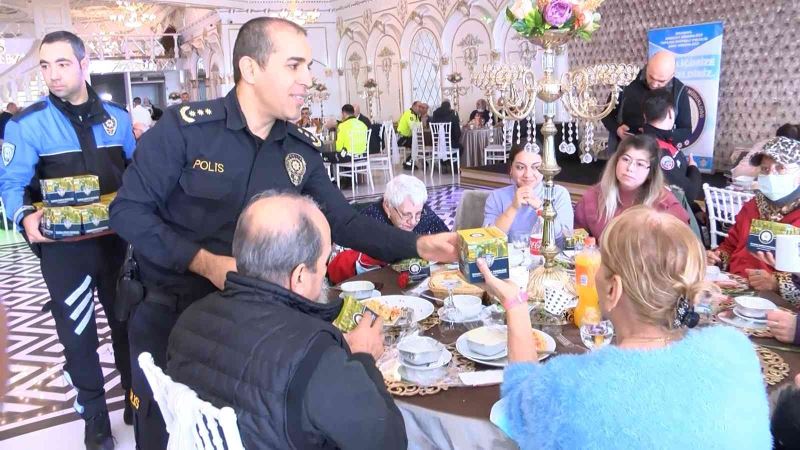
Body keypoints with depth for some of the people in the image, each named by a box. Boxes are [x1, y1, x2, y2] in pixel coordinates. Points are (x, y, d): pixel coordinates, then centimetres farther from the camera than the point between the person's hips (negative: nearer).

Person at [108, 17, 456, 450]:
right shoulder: (185, 126, -18)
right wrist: (205, 263, -26)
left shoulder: (303, 148, -4)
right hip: (169, 308, -3)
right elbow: (128, 210, -16)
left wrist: (419, 244, -13)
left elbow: (343, 220, -2)